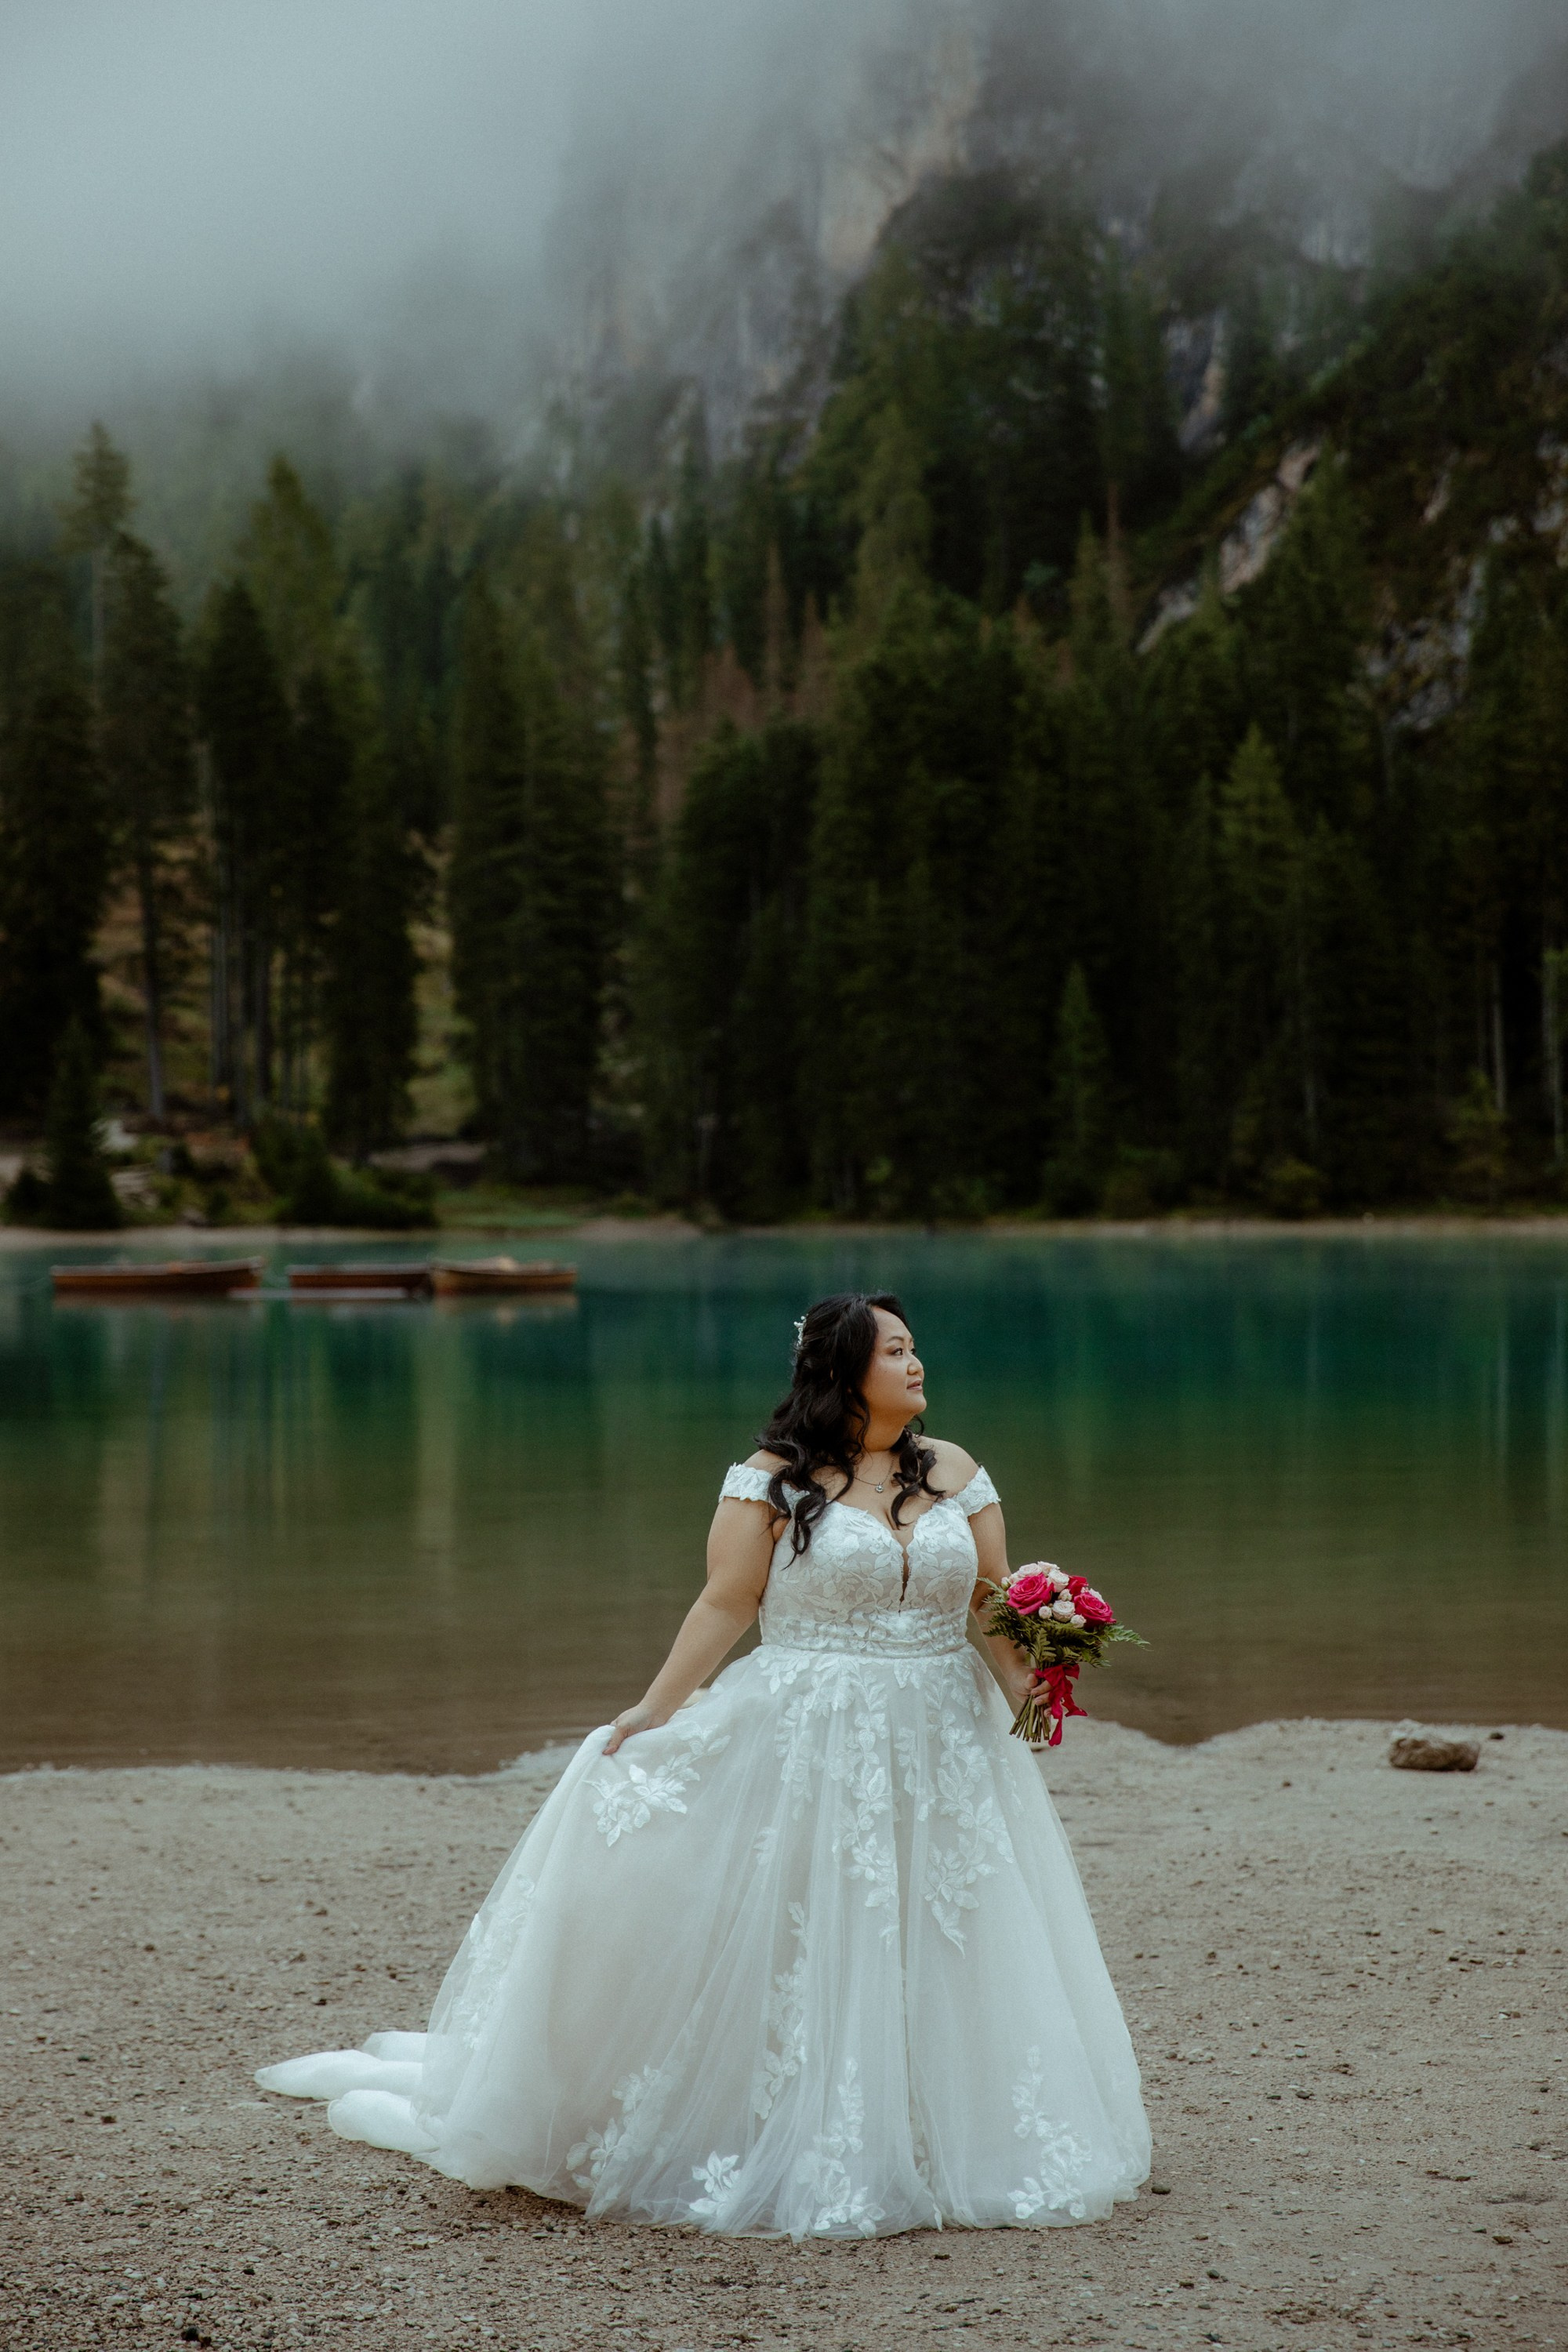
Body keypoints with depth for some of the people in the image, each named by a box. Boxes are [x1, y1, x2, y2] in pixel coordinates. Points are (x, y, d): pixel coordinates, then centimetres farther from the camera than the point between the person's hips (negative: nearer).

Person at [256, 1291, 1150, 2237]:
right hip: (803, 1747, -4)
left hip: (943, 1753, 4)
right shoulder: (773, 1480, -4)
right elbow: (725, 1605, -6)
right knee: (790, 1951, 0)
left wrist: (1029, 1693, -9)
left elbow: (996, 1602, 7)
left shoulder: (957, 1474, 8)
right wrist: (654, 1712, -13)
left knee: (932, 1956, 8)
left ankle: (932, 2150, 23)